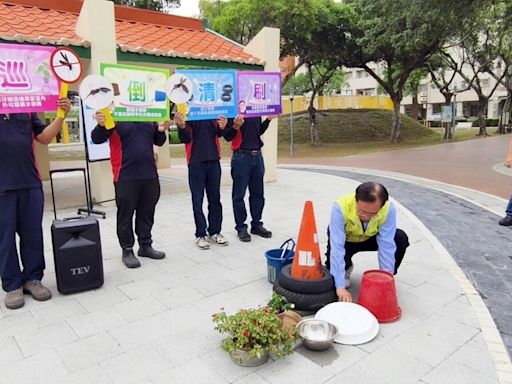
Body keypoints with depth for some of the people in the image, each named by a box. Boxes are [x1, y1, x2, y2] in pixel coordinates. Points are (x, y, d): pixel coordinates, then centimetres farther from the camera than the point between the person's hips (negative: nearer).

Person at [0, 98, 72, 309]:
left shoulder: (27, 109, 11)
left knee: (33, 234, 9)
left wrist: (61, 116, -3)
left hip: (30, 182, 3)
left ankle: (33, 278, 23)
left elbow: (44, 137, 9)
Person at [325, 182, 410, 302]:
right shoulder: (340, 207, -39)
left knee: (400, 239, -23)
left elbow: (387, 246, -29)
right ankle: (346, 268, 8)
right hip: (346, 240, -1)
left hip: (370, 238, 2)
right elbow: (337, 247, -42)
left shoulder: (389, 209, -33)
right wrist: (340, 286, -45)